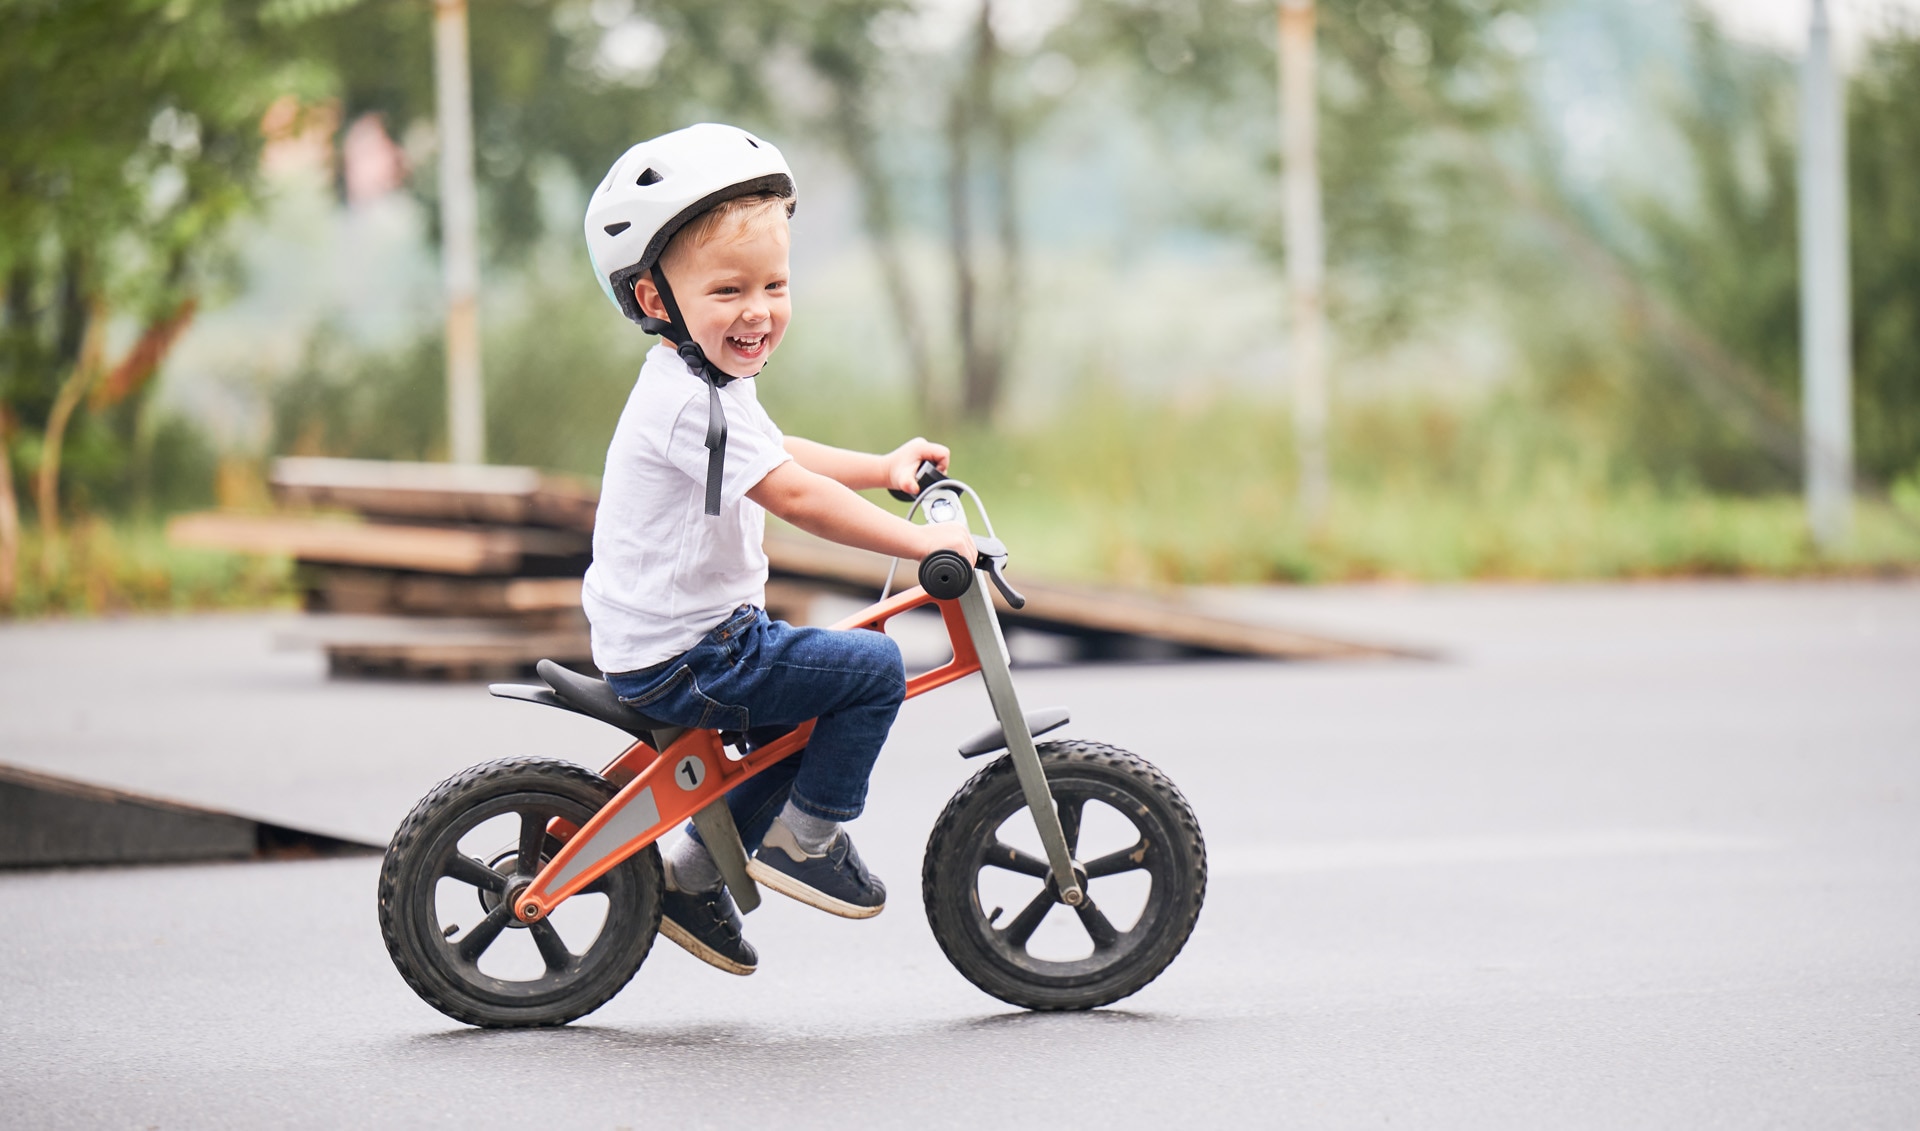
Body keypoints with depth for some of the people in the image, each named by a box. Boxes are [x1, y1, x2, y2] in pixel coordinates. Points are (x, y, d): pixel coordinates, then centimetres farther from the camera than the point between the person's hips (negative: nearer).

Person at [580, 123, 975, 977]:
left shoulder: (693, 384, 12)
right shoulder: (695, 400, -23)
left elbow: (775, 456, 28)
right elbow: (793, 495, -28)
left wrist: (883, 467, 22)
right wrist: (918, 541, -24)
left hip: (651, 642, 11)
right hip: (680, 662, -11)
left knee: (803, 720, 28)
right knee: (872, 668, -13)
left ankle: (693, 873, 29)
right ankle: (804, 839, 0)